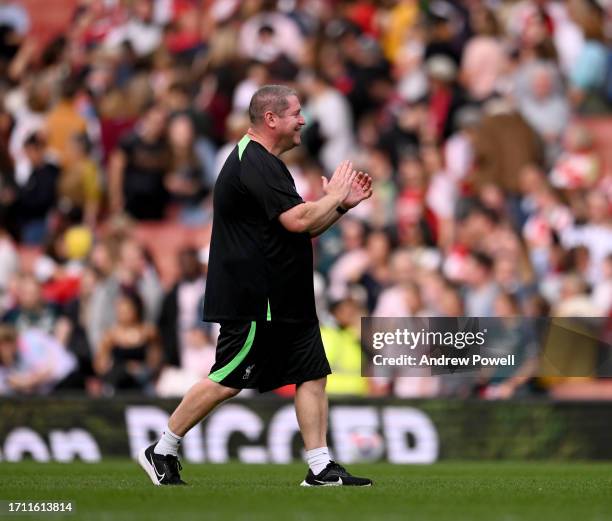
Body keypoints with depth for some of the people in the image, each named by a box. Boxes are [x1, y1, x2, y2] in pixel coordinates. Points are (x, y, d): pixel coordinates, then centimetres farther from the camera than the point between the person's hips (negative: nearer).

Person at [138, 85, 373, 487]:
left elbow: (303, 229, 25)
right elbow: (298, 220, -24)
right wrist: (334, 196, -8)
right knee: (227, 381, -6)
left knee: (313, 375, 4)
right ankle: (162, 452, 5)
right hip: (253, 300, -10)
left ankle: (321, 468, 4)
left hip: (285, 301, 11)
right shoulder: (253, 164, -16)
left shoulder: (267, 164, 19)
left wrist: (343, 204, 13)